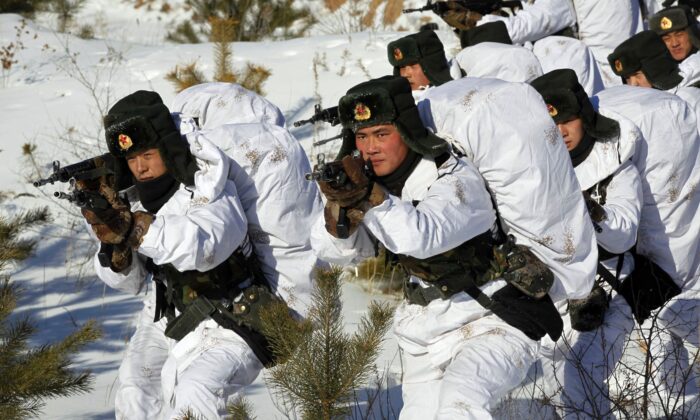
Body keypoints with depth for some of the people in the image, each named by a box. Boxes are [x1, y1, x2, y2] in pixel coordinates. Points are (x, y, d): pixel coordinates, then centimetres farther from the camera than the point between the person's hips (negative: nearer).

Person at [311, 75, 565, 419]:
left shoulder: (458, 181, -20)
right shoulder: (367, 179, 1)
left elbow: (423, 237, -38)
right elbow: (334, 249, -10)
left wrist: (371, 197, -48)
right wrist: (342, 205, -30)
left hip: (492, 325, -8)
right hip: (427, 341, 8)